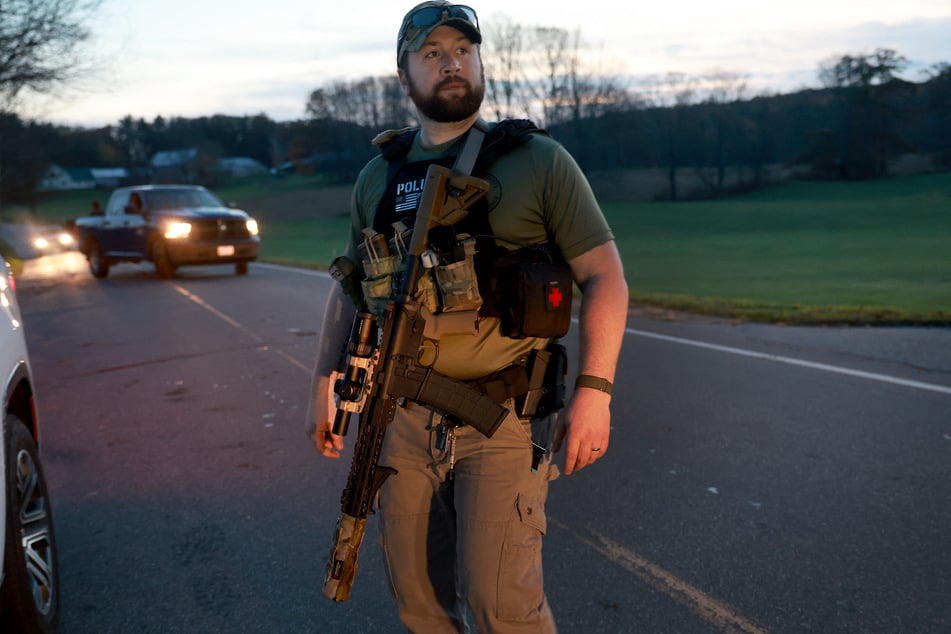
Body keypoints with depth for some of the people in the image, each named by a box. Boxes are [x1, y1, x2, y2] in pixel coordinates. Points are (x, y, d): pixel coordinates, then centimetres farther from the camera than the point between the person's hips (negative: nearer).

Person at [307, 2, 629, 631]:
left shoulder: (540, 162, -2)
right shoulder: (378, 178, 9)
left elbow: (605, 276, -5)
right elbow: (350, 288, 18)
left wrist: (594, 391, -13)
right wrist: (325, 383, 10)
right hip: (406, 418, 4)